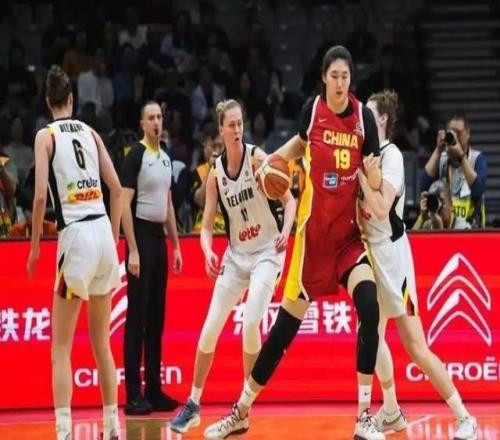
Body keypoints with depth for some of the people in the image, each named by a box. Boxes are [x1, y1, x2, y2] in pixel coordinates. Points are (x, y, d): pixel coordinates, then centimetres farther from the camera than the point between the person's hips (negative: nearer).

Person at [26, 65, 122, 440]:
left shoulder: (46, 136, -1)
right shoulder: (90, 132, 13)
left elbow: (40, 196, -10)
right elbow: (117, 187, 11)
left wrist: (35, 245, 1)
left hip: (76, 235, -5)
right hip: (103, 231, 5)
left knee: (61, 348, -1)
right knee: (102, 344, 16)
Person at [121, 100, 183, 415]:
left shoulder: (166, 157, 14)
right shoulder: (136, 156, -9)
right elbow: (125, 204, -14)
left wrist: (176, 244, 16)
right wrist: (132, 251, -19)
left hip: (160, 237, 8)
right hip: (141, 235, -8)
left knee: (157, 317, 10)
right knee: (137, 318, -7)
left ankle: (154, 390, 15)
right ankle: (133, 395, -5)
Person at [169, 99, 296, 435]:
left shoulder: (258, 158, -11)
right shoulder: (216, 173, 1)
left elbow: (289, 199, -12)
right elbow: (207, 227, 3)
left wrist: (285, 232, -31)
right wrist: (208, 253, -18)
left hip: (266, 252, -4)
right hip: (236, 255, 5)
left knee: (250, 324, -18)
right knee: (210, 329, 2)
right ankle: (193, 404, 15)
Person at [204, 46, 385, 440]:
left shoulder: (363, 116, -4)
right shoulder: (312, 109, -4)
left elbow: (375, 179, -1)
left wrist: (373, 175, -20)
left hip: (349, 232, 0)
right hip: (314, 231, 0)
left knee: (370, 309, -21)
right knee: (287, 323, 2)